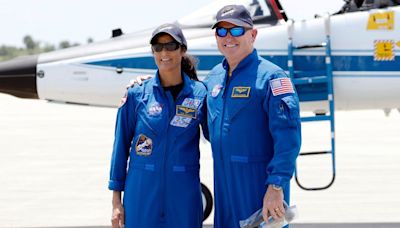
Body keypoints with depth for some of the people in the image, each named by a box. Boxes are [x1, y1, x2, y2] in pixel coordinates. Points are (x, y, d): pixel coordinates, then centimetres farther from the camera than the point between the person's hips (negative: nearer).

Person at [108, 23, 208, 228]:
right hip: (141, 191, 0)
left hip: (184, 194, 0)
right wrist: (116, 200, 3)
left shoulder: (200, 94, 1)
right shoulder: (136, 94, 1)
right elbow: (121, 146, 4)